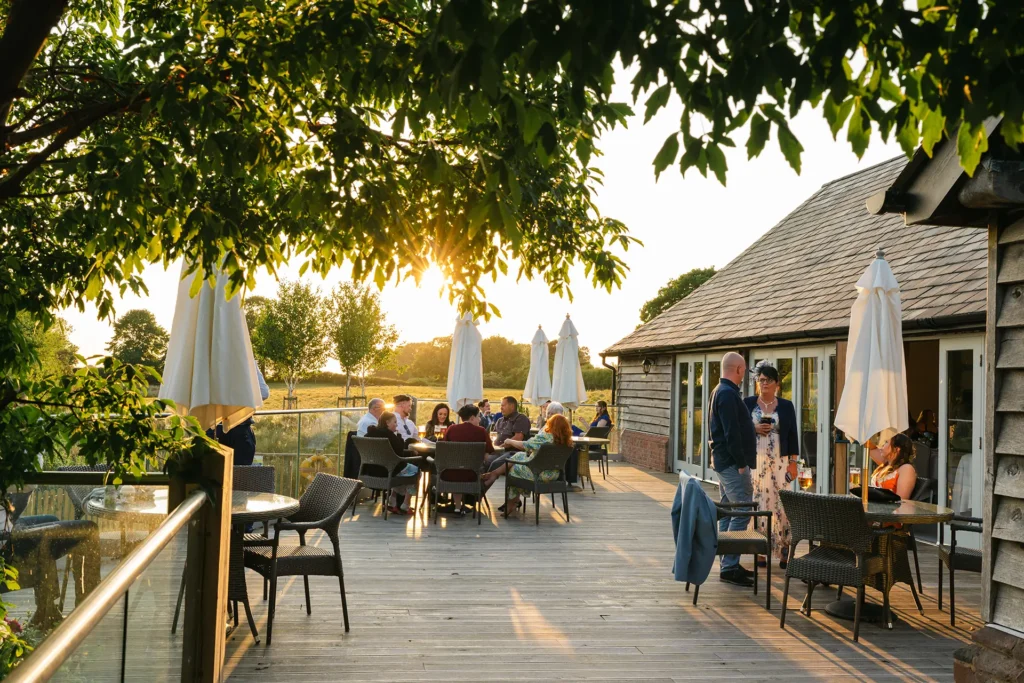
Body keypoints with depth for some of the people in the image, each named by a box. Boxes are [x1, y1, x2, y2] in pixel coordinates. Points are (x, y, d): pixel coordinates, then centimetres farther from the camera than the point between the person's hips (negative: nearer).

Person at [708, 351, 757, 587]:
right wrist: (741, 463, -18)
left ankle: (729, 563, 20)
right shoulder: (728, 393, -17)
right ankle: (729, 566, -9)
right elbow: (732, 433, -22)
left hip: (723, 461, 11)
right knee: (742, 512, -10)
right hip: (733, 462, -11)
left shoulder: (719, 391, 16)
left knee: (728, 512, 14)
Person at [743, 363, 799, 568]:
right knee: (757, 503, -1)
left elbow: (793, 435, 7)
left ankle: (784, 551, 1)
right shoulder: (748, 403, 6)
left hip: (779, 462, 0)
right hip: (755, 460, 0)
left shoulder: (786, 406, 8)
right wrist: (754, 429, -11)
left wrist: (793, 462, 0)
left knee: (781, 503, -5)